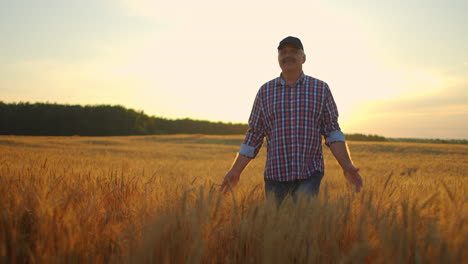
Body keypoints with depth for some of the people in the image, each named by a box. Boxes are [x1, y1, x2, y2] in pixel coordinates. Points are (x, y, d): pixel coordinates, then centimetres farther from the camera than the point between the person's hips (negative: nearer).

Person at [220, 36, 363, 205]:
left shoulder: (321, 89, 4)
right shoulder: (265, 91, 6)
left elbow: (332, 131, 3)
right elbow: (254, 136, 9)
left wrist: (347, 166, -10)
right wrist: (235, 171, 5)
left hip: (310, 174, -1)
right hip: (275, 174, 2)